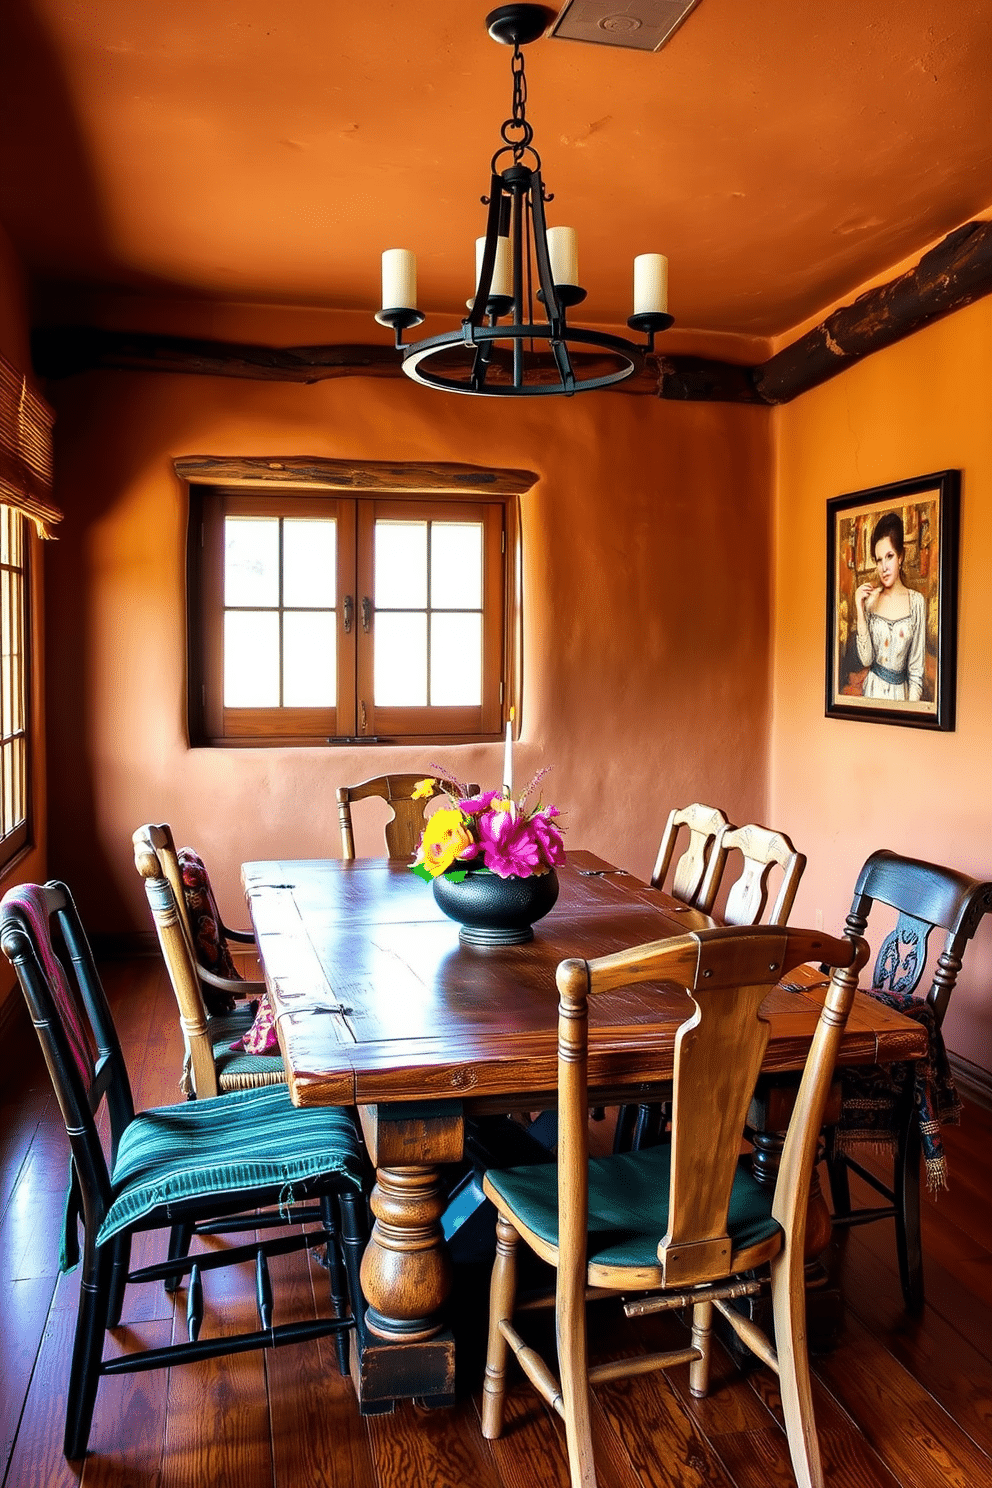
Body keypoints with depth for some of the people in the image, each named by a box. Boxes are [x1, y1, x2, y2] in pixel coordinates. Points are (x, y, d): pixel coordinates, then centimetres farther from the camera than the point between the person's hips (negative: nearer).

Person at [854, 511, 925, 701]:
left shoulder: (916, 601, -8)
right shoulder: (870, 598, -2)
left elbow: (916, 668, -6)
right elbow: (866, 659, -8)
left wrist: (912, 706, -14)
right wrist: (860, 612, -14)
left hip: (900, 692, -2)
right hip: (873, 690, 2)